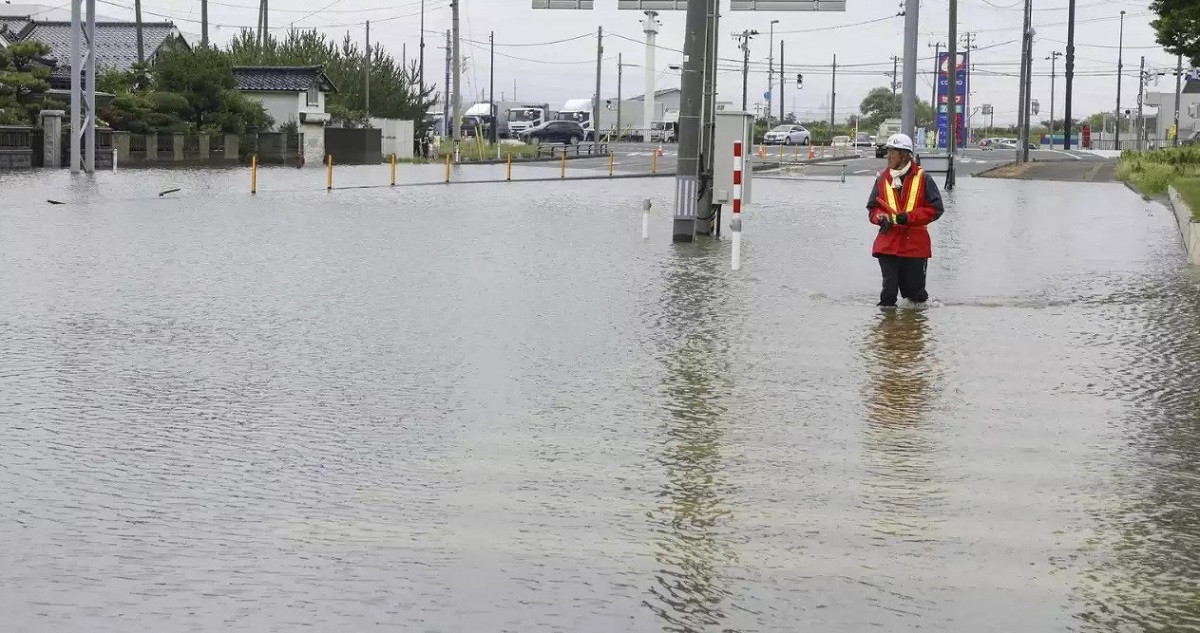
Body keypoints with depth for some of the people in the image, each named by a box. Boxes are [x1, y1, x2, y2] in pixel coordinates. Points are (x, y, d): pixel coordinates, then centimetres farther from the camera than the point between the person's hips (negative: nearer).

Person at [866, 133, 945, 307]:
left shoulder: (922, 178, -3)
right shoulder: (883, 179, 8)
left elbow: (936, 208, -5)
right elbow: (872, 208, 15)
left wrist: (908, 217, -15)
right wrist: (881, 218, -9)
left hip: (915, 244, -2)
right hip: (888, 243, 2)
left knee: (915, 292, 7)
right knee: (889, 288, -3)